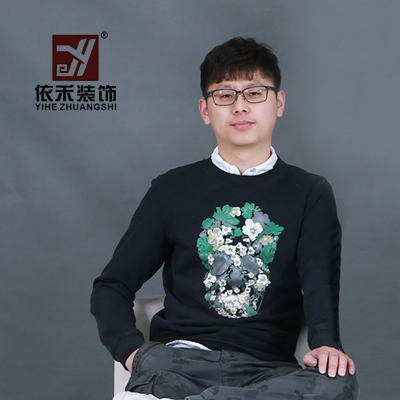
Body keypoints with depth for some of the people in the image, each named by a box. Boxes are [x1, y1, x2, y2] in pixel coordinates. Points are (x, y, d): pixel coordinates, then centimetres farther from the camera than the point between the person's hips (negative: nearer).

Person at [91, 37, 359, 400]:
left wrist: (326, 343, -24)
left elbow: (319, 280, -1)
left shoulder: (310, 194, 16)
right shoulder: (172, 190, 16)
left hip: (268, 366, 2)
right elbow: (112, 286, 15)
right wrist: (132, 349, -7)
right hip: (180, 356, -2)